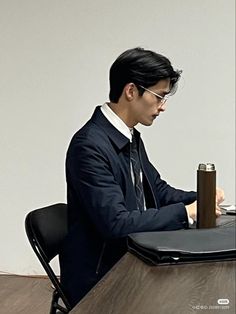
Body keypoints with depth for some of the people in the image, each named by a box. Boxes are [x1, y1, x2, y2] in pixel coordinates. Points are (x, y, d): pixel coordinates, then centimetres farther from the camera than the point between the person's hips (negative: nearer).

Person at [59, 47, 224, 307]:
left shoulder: (131, 137, 7)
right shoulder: (90, 146, -21)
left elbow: (158, 190, 13)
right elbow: (115, 223, -27)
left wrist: (199, 200, -5)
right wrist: (185, 212, -21)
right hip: (99, 278, -8)